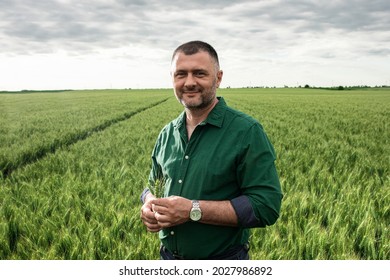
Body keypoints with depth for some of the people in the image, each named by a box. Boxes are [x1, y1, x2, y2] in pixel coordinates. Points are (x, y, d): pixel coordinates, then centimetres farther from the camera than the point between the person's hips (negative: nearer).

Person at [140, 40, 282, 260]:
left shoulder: (247, 132, -17)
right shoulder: (167, 134, 2)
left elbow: (267, 206, -21)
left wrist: (193, 210, -25)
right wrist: (149, 203, -9)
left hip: (224, 260, -5)